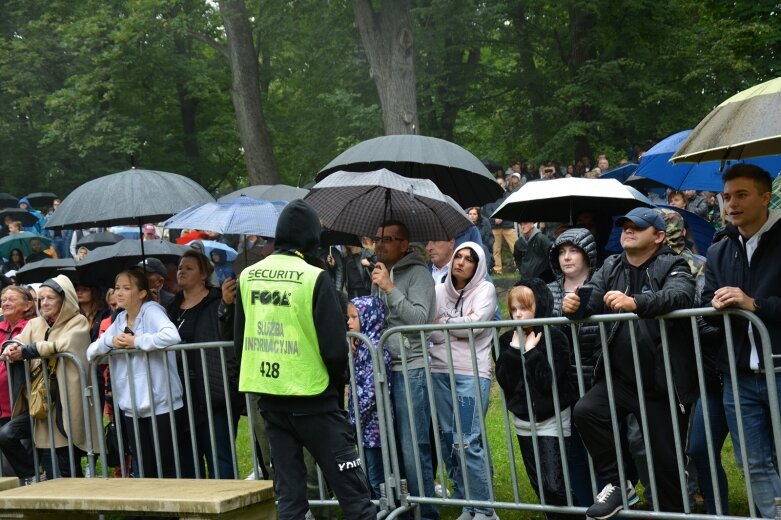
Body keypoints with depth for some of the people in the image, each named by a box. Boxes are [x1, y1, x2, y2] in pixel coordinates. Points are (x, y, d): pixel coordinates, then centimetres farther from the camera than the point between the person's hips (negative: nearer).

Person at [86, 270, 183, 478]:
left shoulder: (151, 311, -8)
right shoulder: (120, 319, 12)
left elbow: (172, 335, -28)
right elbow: (91, 351, 13)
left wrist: (136, 341, -19)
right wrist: (110, 340, -6)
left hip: (161, 404, -7)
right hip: (132, 407, 7)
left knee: (168, 468, -4)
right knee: (145, 470, 10)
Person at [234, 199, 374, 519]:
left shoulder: (247, 277, 4)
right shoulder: (314, 278, -12)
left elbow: (239, 340, 11)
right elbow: (334, 346, -13)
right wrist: (336, 384, 5)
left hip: (269, 399, 6)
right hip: (312, 399, -5)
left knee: (288, 493, 10)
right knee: (351, 489, 0)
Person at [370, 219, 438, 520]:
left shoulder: (417, 273, -4)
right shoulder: (378, 275, 17)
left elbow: (420, 319, -15)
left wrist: (390, 288, -16)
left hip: (411, 369, -7)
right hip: (383, 368, 7)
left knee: (413, 449, -7)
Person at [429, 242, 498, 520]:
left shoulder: (485, 289, 1)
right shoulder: (439, 290, 11)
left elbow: (474, 325, -12)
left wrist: (444, 322, 0)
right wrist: (459, 326, -9)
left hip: (471, 374, -5)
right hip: (440, 373, 5)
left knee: (467, 443, -11)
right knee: (448, 441, 6)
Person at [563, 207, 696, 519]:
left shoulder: (672, 267, -7)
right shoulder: (611, 267, 10)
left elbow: (680, 296, -28)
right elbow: (591, 300, 1)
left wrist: (636, 303, -45)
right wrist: (573, 305, -25)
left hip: (664, 383, -4)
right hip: (620, 378, 4)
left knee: (667, 461, 2)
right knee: (585, 411, -21)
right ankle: (617, 483, -5)